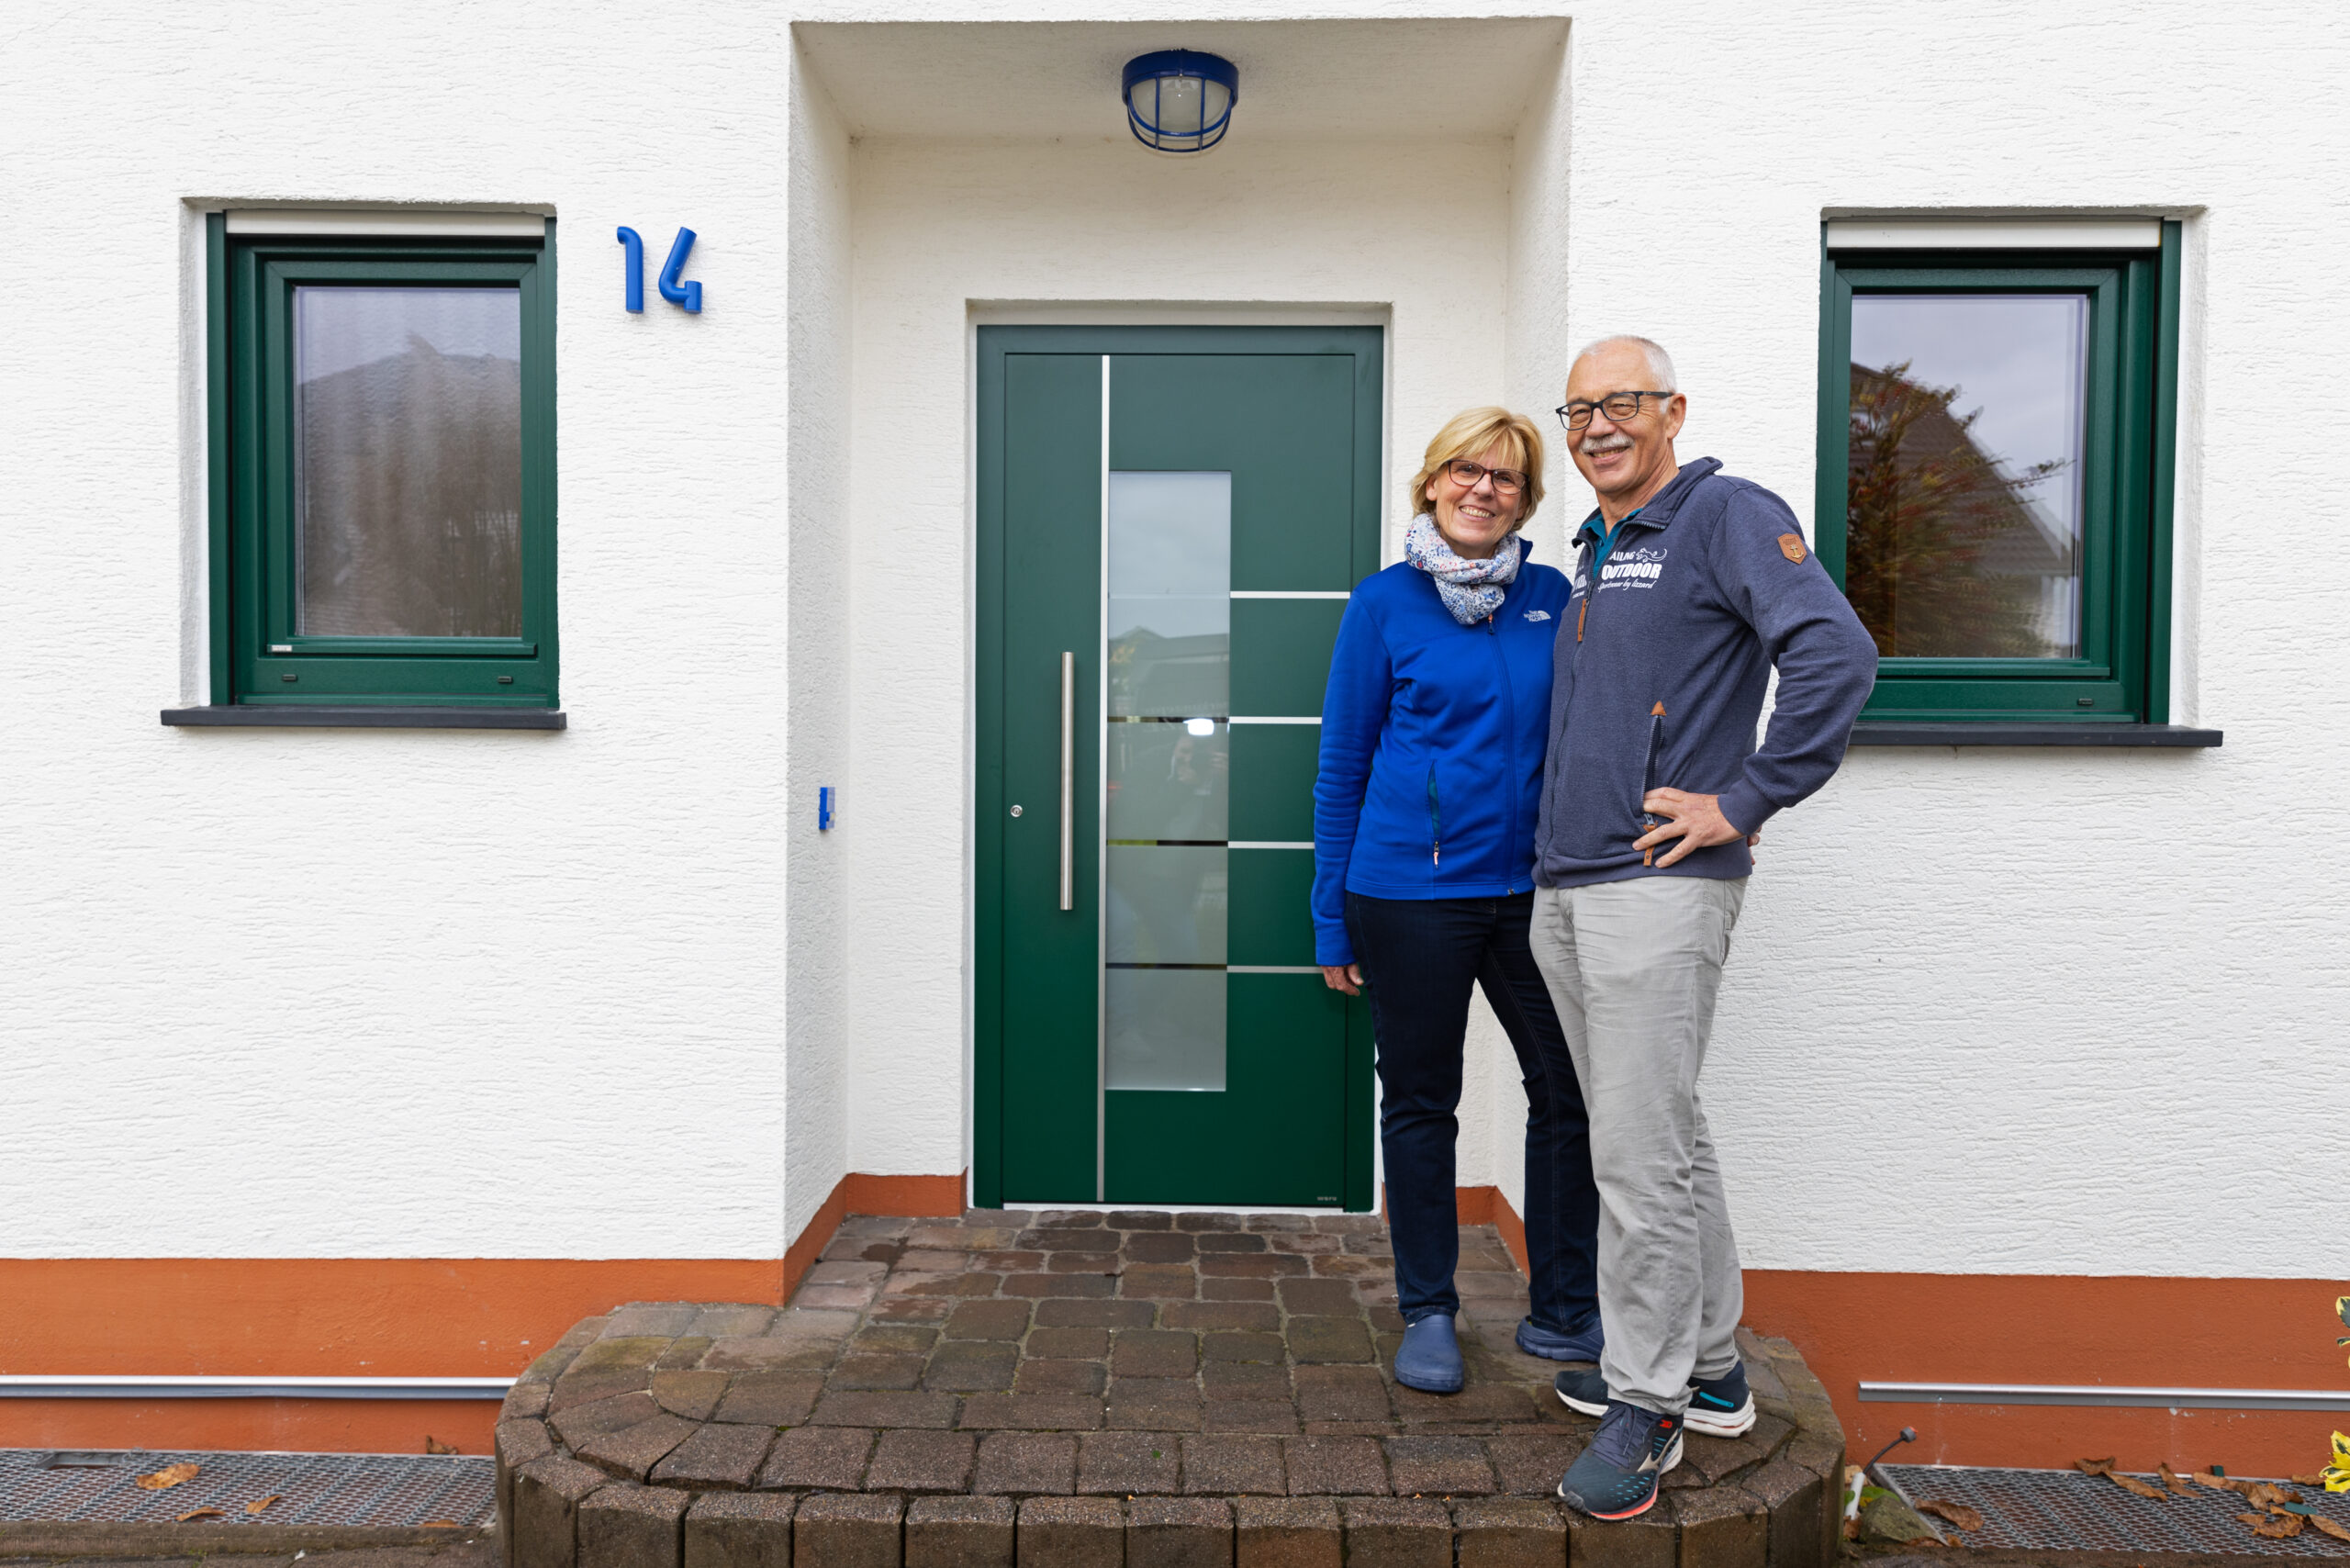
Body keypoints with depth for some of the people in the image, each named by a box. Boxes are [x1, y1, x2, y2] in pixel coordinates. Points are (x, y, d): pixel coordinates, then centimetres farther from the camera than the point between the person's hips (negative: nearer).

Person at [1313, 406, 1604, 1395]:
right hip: (1410, 895, -3)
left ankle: (1564, 1311, 26)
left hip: (1534, 888, 3)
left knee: (1571, 1089, 6)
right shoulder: (1385, 603, -1)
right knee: (1418, 1103, 8)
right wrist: (1332, 918, -1)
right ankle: (1428, 1313, 26)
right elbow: (1342, 765, 0)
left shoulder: (1553, 597, 7)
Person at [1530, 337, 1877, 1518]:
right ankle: (1709, 1365, 31)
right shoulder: (1593, 548, 19)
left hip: (1660, 888, -9)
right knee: (1665, 1136, 17)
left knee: (1640, 1155, -5)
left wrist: (1744, 802, -18)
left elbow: (1836, 655, -20)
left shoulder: (1730, 515, -6)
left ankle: (1646, 1403, 11)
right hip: (1566, 888, 9)